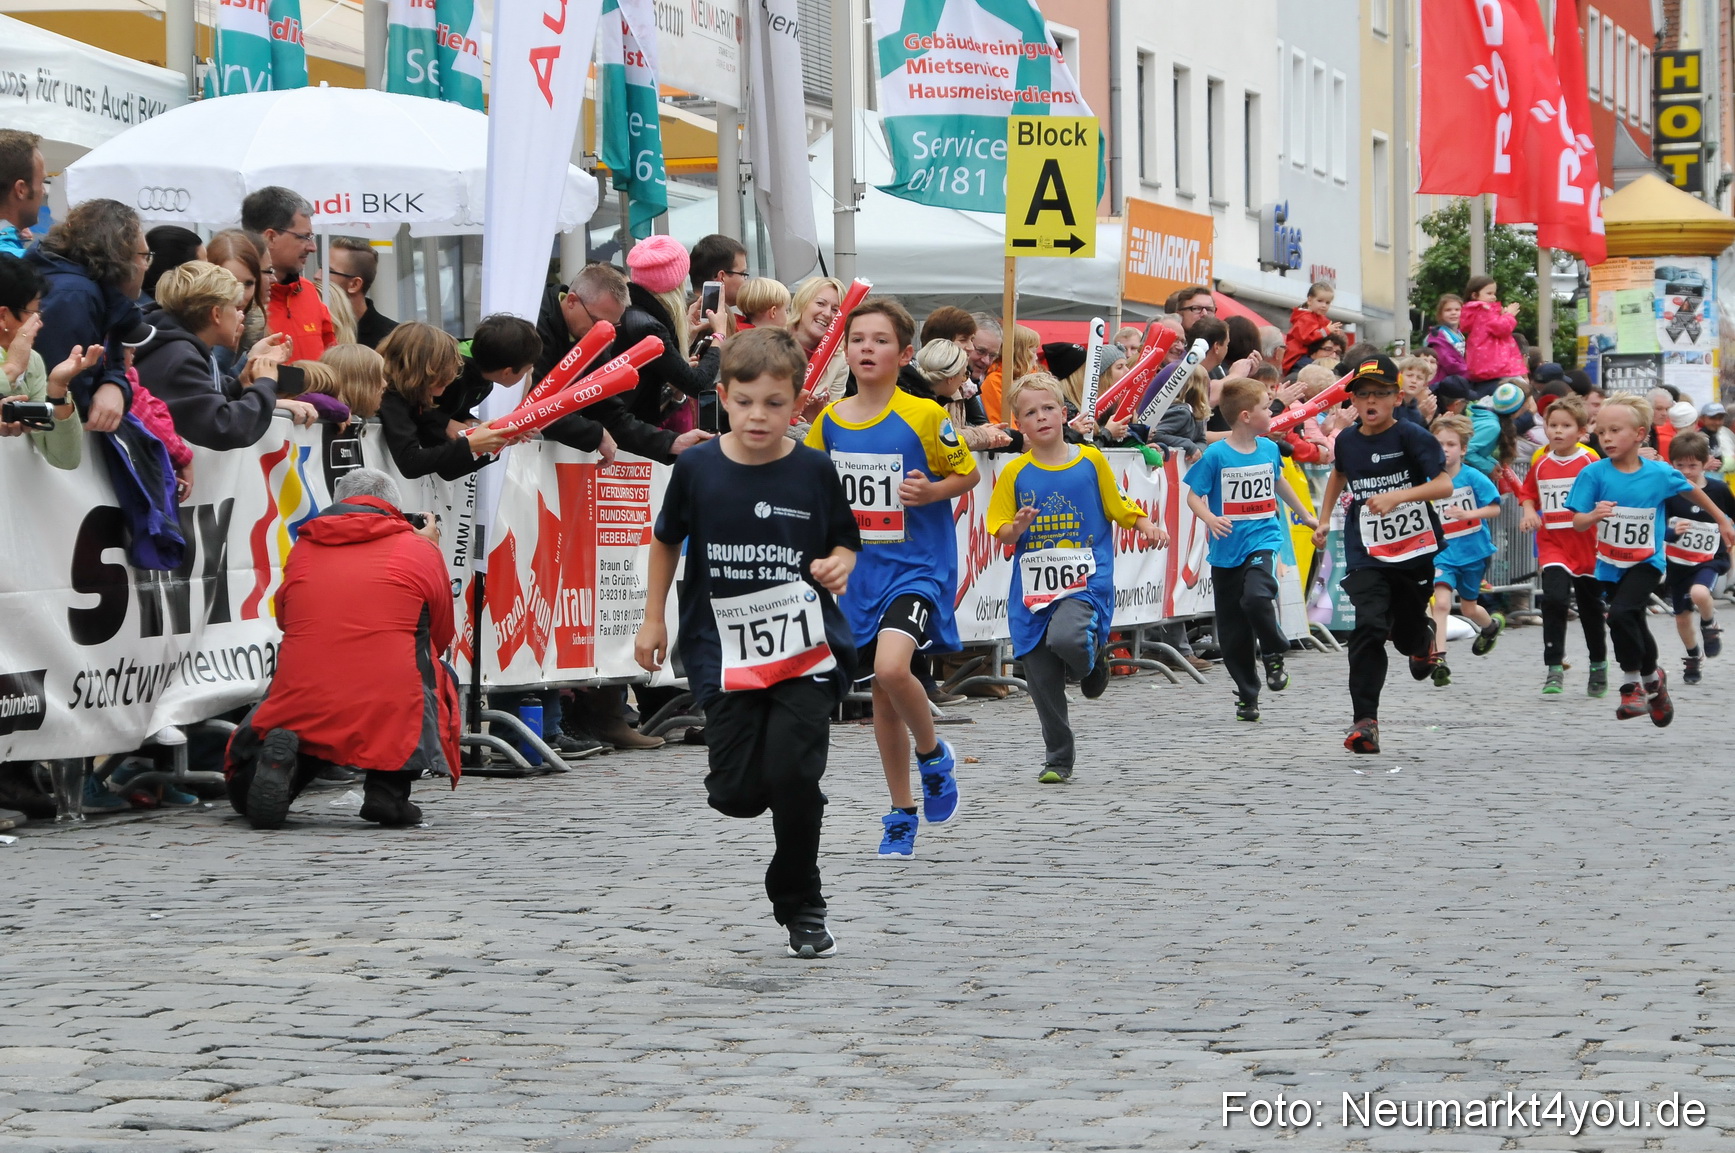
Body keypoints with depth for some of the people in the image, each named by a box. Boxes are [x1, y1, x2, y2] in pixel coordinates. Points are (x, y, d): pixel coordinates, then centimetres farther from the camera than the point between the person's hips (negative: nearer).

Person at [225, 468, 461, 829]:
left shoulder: (302, 550, 16)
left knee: (245, 795, 29)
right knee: (438, 674, 32)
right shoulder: (419, 551, 10)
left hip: (297, 712, 2)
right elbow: (440, 639, 23)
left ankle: (278, 755, -9)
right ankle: (387, 788, 10)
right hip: (390, 717, -2)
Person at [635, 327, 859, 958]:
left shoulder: (814, 471, -4)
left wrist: (839, 566, -14)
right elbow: (667, 540, 14)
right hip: (724, 650, 1)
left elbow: (846, 542, 9)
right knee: (737, 795, -6)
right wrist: (653, 620, 14)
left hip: (805, 650, -1)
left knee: (792, 775, -14)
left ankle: (800, 905, 9)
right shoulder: (697, 468, -2)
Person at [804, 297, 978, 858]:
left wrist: (932, 491, -17)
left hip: (917, 567, -5)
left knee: (891, 667, -26)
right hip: (862, 572, 5)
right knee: (881, 691, 10)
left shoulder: (923, 416, -11)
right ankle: (902, 814, 23)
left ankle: (933, 755, 3)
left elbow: (968, 474, 0)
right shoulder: (829, 420, 3)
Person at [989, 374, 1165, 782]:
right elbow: (1002, 533, 7)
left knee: (1066, 637, -32)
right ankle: (1057, 759, 21)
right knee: (1043, 681, 4)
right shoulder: (1015, 474, 4)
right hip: (1032, 587, 3)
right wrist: (1018, 528, -14)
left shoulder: (1091, 461, 2)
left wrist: (1147, 527, -5)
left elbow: (1118, 507, 11)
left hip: (1085, 582, -2)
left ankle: (1093, 661, 5)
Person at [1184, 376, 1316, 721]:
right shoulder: (1216, 455, -9)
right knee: (1233, 630, 4)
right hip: (1227, 549, -1)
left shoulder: (1269, 448, 4)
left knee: (1256, 597, -27)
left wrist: (1304, 514, 36)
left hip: (1263, 540, 1)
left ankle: (1274, 654, -1)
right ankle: (1247, 695, 18)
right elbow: (1193, 495, -7)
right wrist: (1211, 519, -26)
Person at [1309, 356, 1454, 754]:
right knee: (1369, 628, -19)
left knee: (1406, 634, 13)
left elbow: (1444, 484, -20)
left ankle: (1424, 637, 54)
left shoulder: (1410, 436, -11)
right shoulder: (1347, 441, 2)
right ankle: (1365, 722, -20)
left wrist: (1397, 497, -32)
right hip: (1366, 554, 2)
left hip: (1415, 551, -1)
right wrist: (1324, 520, 22)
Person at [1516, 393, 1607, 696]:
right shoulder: (1540, 463, 4)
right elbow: (1528, 493, 18)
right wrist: (1529, 511, -1)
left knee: (1591, 608, 13)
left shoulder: (1590, 461, -7)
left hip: (1586, 544, -1)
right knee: (1554, 600, -19)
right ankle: (1554, 670, -14)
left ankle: (1599, 664, 34)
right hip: (1552, 544, 1)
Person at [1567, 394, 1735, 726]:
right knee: (1635, 628, 17)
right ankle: (1652, 678, 43)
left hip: (1646, 562, -3)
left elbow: (1692, 491, 8)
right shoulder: (1595, 474, -13)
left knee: (1621, 614, -25)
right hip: (1611, 564, 3)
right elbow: (1578, 523, -13)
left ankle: (1632, 684, -9)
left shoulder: (1660, 473, -12)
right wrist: (1594, 515, -36)